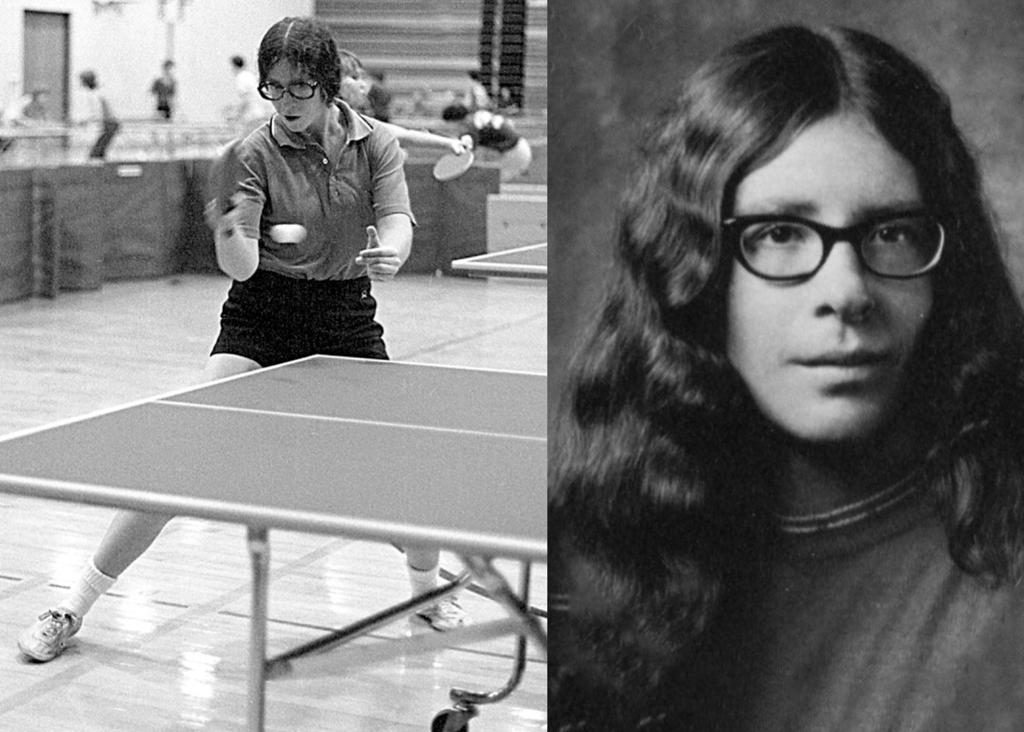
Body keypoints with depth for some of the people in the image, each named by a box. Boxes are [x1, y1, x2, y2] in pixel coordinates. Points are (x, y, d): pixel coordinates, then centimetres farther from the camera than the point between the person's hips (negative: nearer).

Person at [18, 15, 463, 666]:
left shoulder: (375, 144, -3)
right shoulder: (256, 153, -10)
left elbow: (396, 222, -16)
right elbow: (242, 267, -18)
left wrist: (390, 252, -39)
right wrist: (229, 233, -41)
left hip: (346, 317, 2)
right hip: (261, 316, -2)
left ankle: (427, 584, 26)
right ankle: (74, 606, -4)